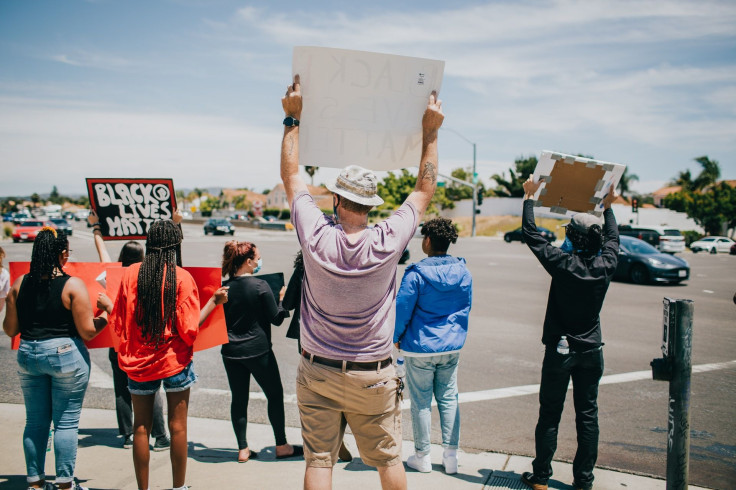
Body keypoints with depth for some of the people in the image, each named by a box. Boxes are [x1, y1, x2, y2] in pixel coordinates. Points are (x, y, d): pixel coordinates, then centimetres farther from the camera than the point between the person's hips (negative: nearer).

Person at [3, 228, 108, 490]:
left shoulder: (20, 284, 0)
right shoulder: (73, 285, -13)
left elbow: (10, 329, 5)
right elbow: (88, 331, -13)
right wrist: (105, 316, 4)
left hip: (28, 355, 5)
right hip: (66, 355, -5)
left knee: (35, 421, 14)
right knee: (66, 422, 5)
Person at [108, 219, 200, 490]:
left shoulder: (130, 273, -3)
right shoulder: (182, 277, -10)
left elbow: (118, 324, 2)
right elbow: (189, 329, -14)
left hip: (137, 361, 2)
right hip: (174, 360, -2)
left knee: (141, 427, 10)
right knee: (177, 426, 7)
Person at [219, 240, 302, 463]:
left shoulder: (225, 287, -1)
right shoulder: (260, 286, -14)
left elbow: (221, 320, 8)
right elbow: (276, 318, -9)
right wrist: (283, 298, 6)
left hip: (231, 351, 5)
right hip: (257, 350, -4)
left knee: (239, 398, 11)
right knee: (275, 395, 9)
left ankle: (243, 449, 15)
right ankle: (281, 446, 15)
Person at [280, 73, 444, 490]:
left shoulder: (317, 238, -16)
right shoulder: (388, 243, -16)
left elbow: (291, 176, -1)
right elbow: (425, 190, 0)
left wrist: (293, 118, 5)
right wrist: (431, 132, 7)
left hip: (318, 372, 0)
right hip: (373, 376, 0)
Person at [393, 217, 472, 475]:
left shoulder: (416, 273, -17)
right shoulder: (463, 272, -1)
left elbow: (402, 309, -12)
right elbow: (466, 307, 10)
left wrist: (396, 338, 4)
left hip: (420, 347, -5)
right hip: (452, 347, 5)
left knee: (421, 401, 7)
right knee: (448, 398, 14)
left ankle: (422, 456, 17)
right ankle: (451, 455, 16)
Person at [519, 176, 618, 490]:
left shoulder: (563, 264, -18)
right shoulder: (606, 266, -8)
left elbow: (531, 235, -8)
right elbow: (612, 238, 14)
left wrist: (529, 197, 3)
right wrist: (608, 207, 29)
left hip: (560, 350, -3)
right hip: (591, 351, 3)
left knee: (550, 415, 6)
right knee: (587, 415, 10)